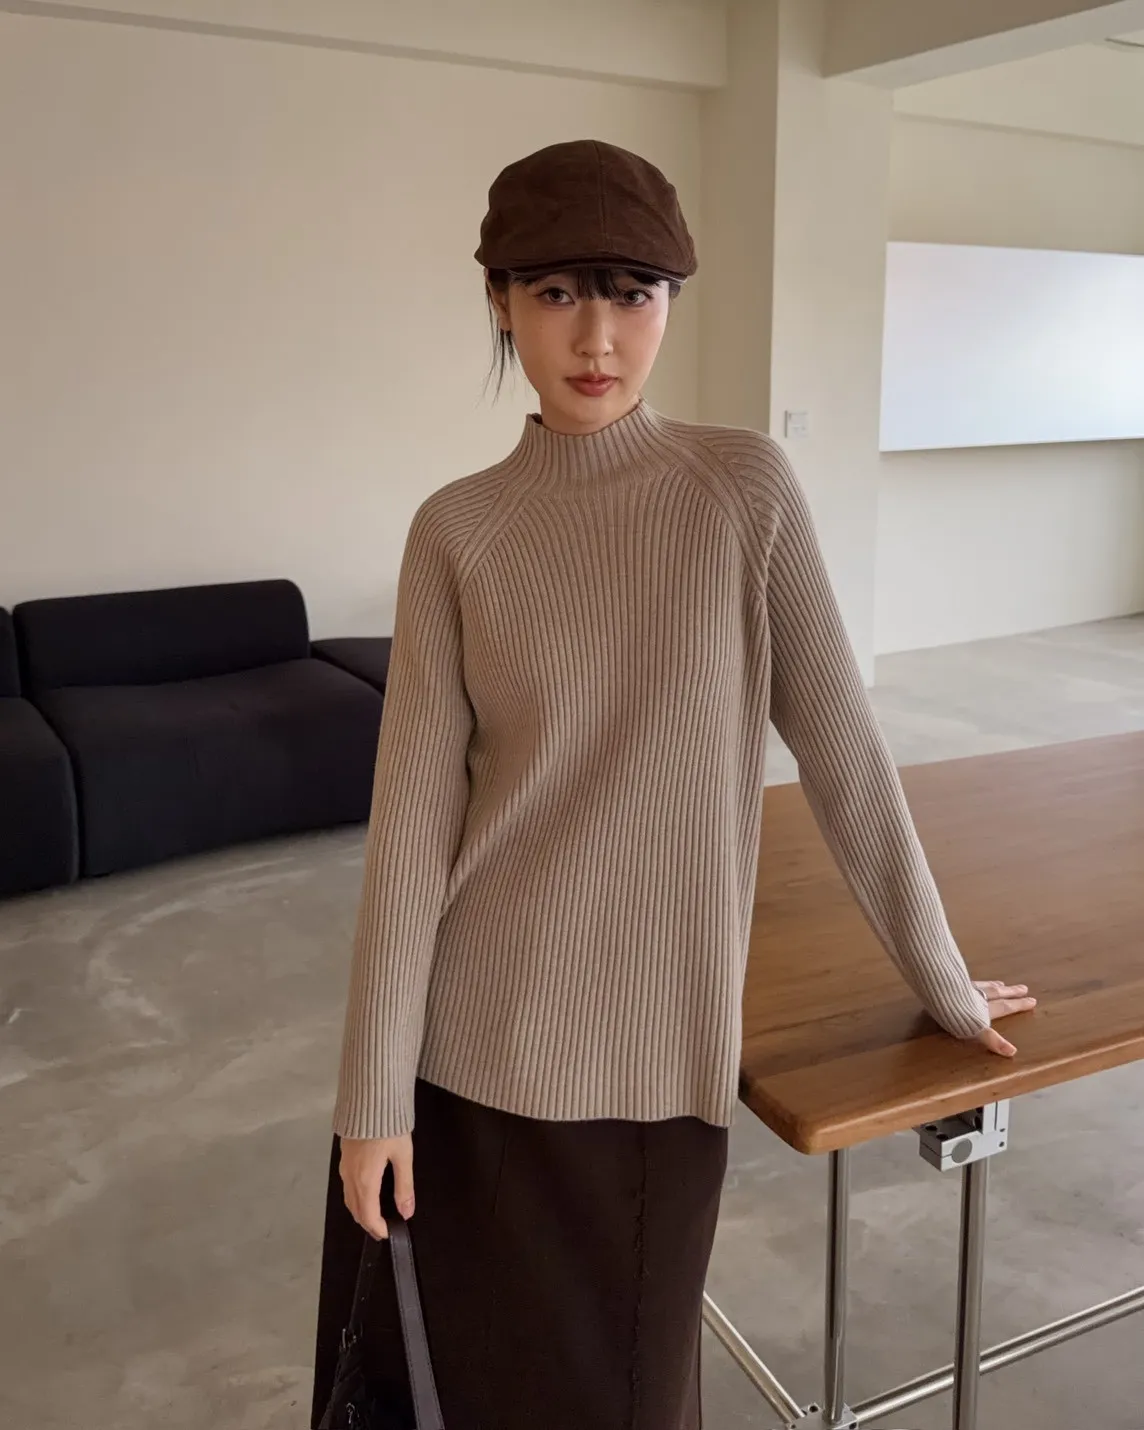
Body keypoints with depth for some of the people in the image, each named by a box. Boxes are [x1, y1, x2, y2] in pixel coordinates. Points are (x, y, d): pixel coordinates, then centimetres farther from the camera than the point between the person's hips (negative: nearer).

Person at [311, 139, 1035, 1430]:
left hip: (655, 1041, 0)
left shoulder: (747, 488, -5)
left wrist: (941, 976, 4)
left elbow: (840, 748, -1)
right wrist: (373, 1088, -6)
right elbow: (412, 816, -7)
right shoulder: (457, 531, -4)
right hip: (468, 1038, 1)